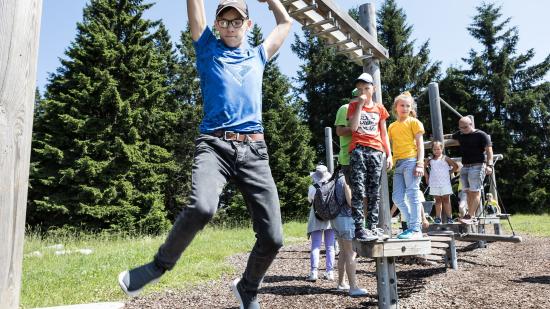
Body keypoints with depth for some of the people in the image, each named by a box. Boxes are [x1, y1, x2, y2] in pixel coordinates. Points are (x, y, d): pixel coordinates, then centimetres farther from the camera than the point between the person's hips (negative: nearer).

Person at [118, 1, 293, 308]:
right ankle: (161, 264, -4)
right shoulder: (208, 48, 18)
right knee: (201, 207, -33)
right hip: (215, 145, -3)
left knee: (273, 238, -6)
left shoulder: (258, 55, 26)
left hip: (254, 151, 3)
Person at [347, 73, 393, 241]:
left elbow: (384, 133, 16)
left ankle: (373, 227, 10)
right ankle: (359, 229, -10)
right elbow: (353, 127, -7)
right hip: (358, 150, -3)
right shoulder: (353, 105, 9)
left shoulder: (379, 108, 16)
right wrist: (360, 104, -6)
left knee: (374, 192, 5)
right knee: (358, 191, -10)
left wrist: (389, 154, 9)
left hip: (376, 151, 3)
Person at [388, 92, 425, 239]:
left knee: (412, 195, -7)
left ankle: (416, 229, -1)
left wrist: (420, 164, -12)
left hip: (411, 161, -6)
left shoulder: (414, 122, 3)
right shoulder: (392, 126, 19)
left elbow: (420, 144, -3)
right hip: (398, 163, 6)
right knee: (397, 197, 4)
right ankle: (412, 224, 16)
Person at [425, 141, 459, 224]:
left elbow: (455, 166, 1)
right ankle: (438, 218, 8)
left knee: (446, 200, 3)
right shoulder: (430, 160, 6)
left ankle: (449, 217, 4)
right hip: (434, 184, 2)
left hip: (445, 183, -2)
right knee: (437, 200, 7)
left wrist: (449, 173, -1)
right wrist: (427, 176, 9)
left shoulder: (445, 159, -1)